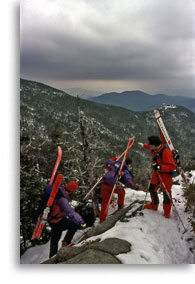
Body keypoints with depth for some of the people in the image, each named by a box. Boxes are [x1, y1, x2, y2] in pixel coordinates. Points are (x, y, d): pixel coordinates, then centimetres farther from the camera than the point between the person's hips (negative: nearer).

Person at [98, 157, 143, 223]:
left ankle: (102, 219, 13)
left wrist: (114, 159, 40)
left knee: (105, 202, 13)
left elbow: (107, 162, 25)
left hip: (104, 184, 4)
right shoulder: (126, 172, 1)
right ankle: (120, 206, 37)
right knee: (122, 192, 30)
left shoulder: (115, 163, 13)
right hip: (113, 187, -4)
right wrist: (137, 187, -6)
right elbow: (128, 182, -12)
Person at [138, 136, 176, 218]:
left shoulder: (166, 152, -33)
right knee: (152, 189, 20)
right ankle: (154, 205, 42)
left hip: (165, 174, -8)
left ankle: (167, 212, 19)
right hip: (156, 173, 8)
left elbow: (172, 166, -31)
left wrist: (159, 167, -38)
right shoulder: (154, 149, -9)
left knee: (166, 193, 0)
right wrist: (144, 145, 32)